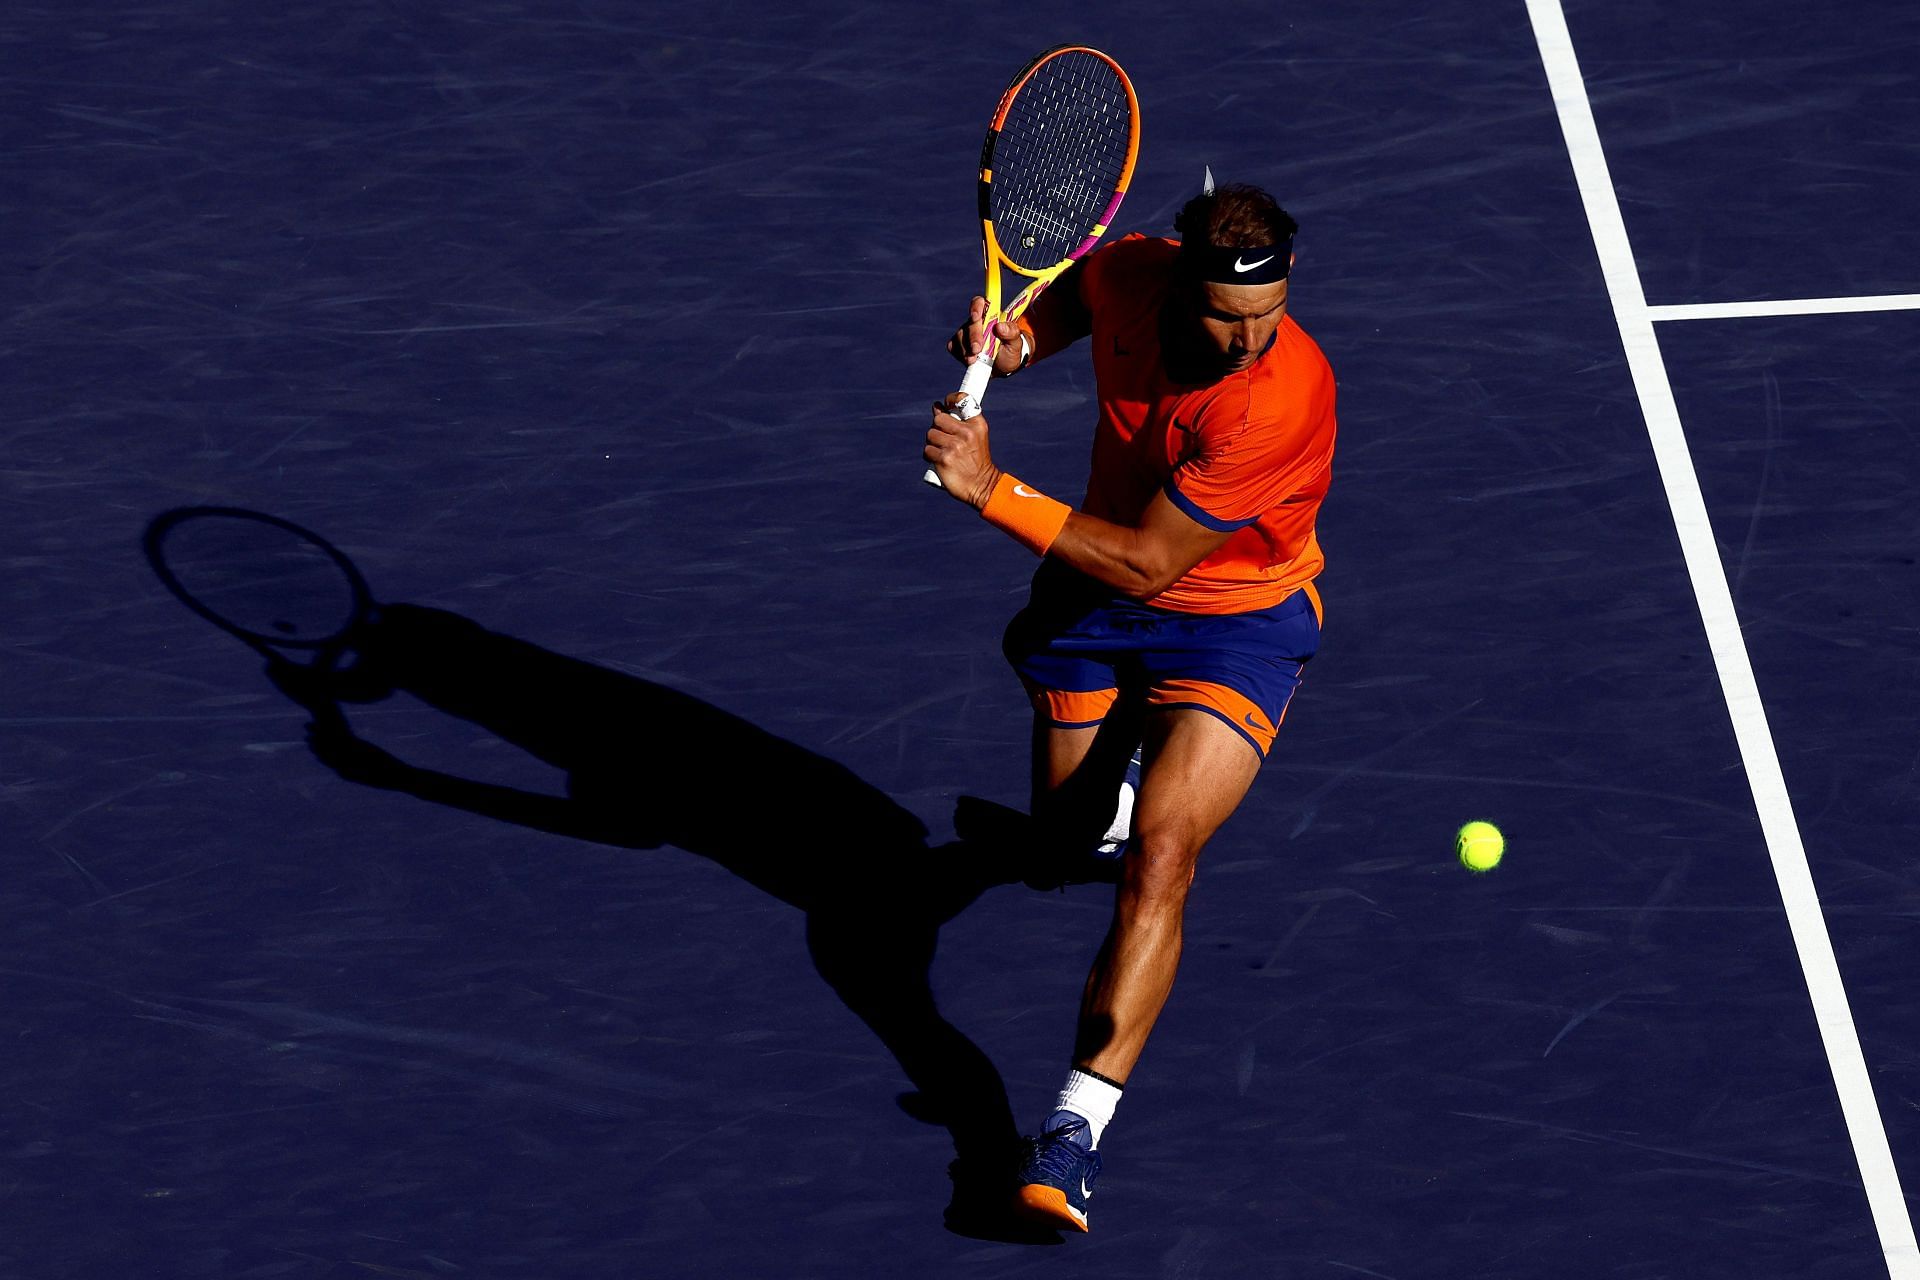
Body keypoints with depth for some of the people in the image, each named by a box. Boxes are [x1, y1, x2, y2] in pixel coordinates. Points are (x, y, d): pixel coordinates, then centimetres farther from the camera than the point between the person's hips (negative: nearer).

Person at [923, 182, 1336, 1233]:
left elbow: (1146, 563, -33)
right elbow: (1073, 296, 9)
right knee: (1067, 829, 22)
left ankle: (1076, 1126, -29)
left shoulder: (1284, 399, -36)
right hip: (1094, 590, 6)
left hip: (1235, 621, -6)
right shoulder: (1130, 273, -20)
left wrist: (992, 492, -36)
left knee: (1159, 853, -26)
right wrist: (1015, 339, -14)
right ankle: (1138, 745, 59)